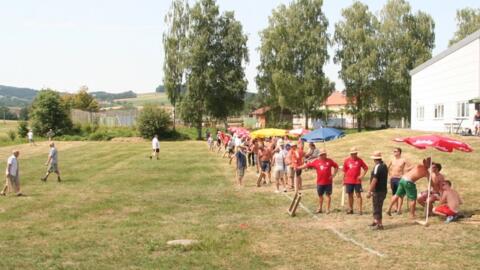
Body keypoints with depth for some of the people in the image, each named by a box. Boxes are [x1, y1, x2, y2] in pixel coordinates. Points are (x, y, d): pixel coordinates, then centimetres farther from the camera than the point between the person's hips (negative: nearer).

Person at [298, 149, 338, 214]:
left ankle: (328, 209, 13)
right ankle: (320, 208, 25)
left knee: (328, 195, 4)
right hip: (320, 182, 1)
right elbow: (307, 165, -3)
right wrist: (298, 168, -10)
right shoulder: (316, 161, -1)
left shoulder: (329, 161, 0)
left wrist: (333, 175, -1)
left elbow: (336, 166, 9)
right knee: (320, 195, 11)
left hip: (328, 182, -1)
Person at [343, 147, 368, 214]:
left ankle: (360, 209, -3)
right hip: (349, 181, 2)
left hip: (357, 181, -2)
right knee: (350, 195, 8)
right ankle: (350, 209, 17)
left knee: (358, 194, -4)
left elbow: (366, 168, 6)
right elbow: (344, 171, 8)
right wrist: (344, 180, 7)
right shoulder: (347, 161, 3)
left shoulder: (359, 160, 0)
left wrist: (362, 175, -6)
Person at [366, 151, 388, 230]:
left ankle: (379, 224, 0)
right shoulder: (384, 166, 10)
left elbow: (374, 180, -24)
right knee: (377, 206, 21)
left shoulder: (377, 167, -19)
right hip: (383, 190, 9)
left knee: (377, 208, -2)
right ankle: (376, 221, 32)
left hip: (377, 191, -9)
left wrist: (369, 191, -21)